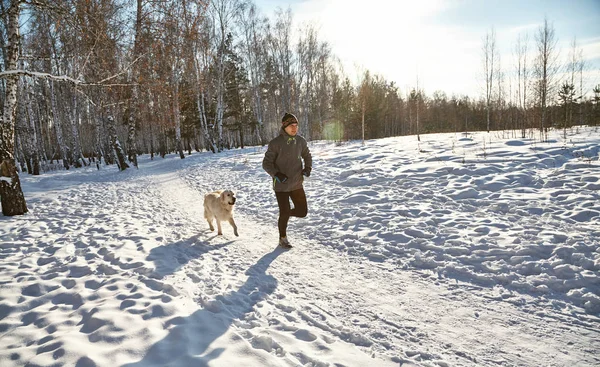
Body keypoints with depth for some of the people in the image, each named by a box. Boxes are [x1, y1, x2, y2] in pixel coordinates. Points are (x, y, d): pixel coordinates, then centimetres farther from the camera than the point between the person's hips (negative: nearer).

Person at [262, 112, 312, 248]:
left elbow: (307, 156, 17)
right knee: (284, 213, 0)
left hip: (297, 184, 4)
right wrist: (276, 174, -25)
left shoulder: (301, 141, 0)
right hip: (281, 185, -4)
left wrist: (308, 167, -3)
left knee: (303, 211, 5)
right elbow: (266, 163, -9)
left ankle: (286, 213, 37)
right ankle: (283, 238, 25)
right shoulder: (275, 143, -13)